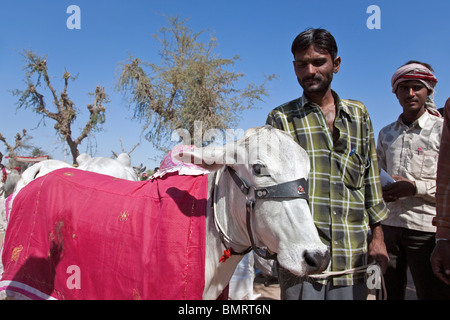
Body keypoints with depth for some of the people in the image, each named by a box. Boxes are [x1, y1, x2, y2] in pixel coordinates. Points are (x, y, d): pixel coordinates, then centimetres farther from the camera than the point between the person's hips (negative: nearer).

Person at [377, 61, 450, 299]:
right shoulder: (386, 133, 15)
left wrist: (414, 188, -17)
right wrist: (381, 190, 1)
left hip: (426, 228, -4)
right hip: (388, 224, 5)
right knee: (389, 293, 12)